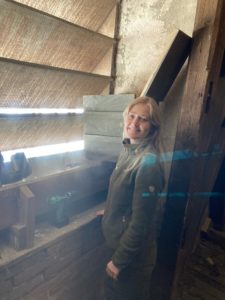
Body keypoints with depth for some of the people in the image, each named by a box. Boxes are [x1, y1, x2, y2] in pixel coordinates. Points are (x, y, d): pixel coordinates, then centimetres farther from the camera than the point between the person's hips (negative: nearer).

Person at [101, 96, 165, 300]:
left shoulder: (148, 164, -29)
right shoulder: (128, 150, -3)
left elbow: (140, 221, -25)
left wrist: (119, 260, -16)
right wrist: (110, 212, 25)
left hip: (133, 252, -7)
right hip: (119, 241, 8)